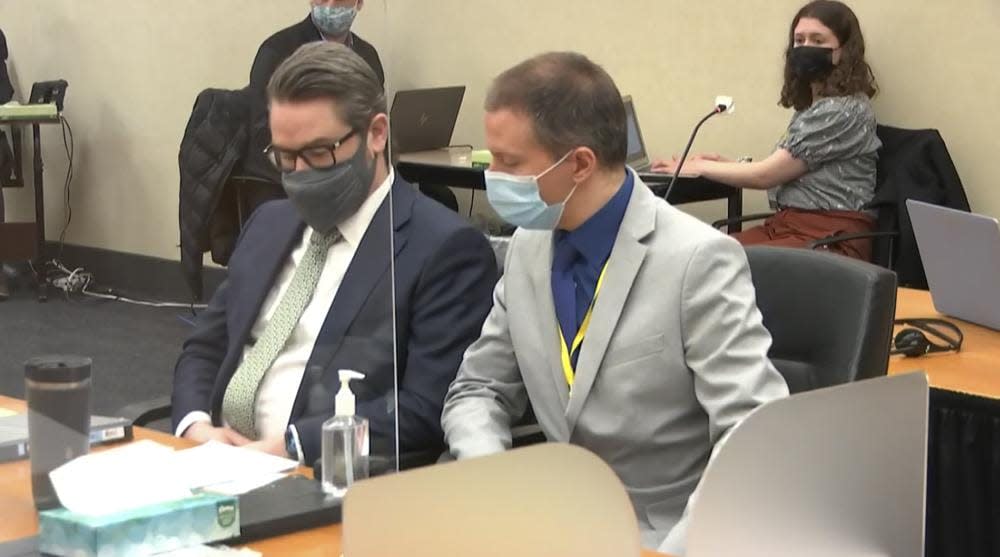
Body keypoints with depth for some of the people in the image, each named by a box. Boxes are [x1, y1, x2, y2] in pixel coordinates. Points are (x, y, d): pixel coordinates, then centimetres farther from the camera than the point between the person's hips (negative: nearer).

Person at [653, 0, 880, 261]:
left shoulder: (846, 110, -11)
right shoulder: (812, 106, 20)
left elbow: (765, 175, -10)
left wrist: (697, 166, 1)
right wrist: (728, 165, 11)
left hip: (831, 238, -8)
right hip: (787, 224, 8)